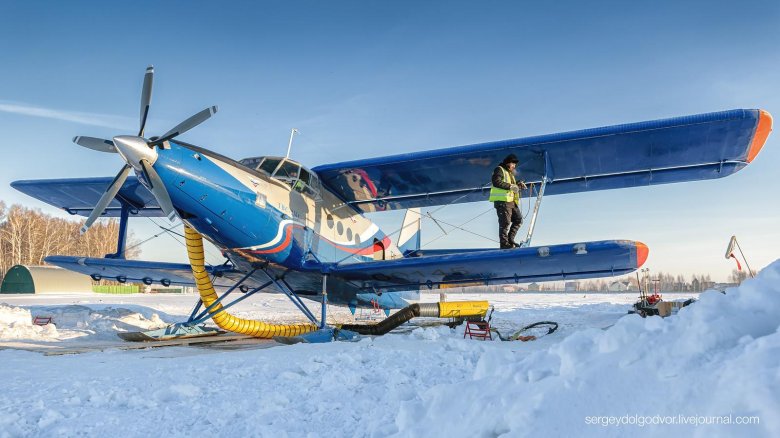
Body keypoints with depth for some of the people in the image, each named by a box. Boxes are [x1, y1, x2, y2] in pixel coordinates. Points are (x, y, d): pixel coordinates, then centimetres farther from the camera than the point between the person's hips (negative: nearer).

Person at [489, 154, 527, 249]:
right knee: (505, 223, -9)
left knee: (518, 220, 9)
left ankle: (510, 239, 15)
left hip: (511, 201, 9)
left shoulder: (510, 173, 28)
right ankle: (504, 243, -5)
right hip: (502, 201, -9)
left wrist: (518, 185, 10)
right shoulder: (499, 170, -2)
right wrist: (510, 186, -20)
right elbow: (496, 182, -18)